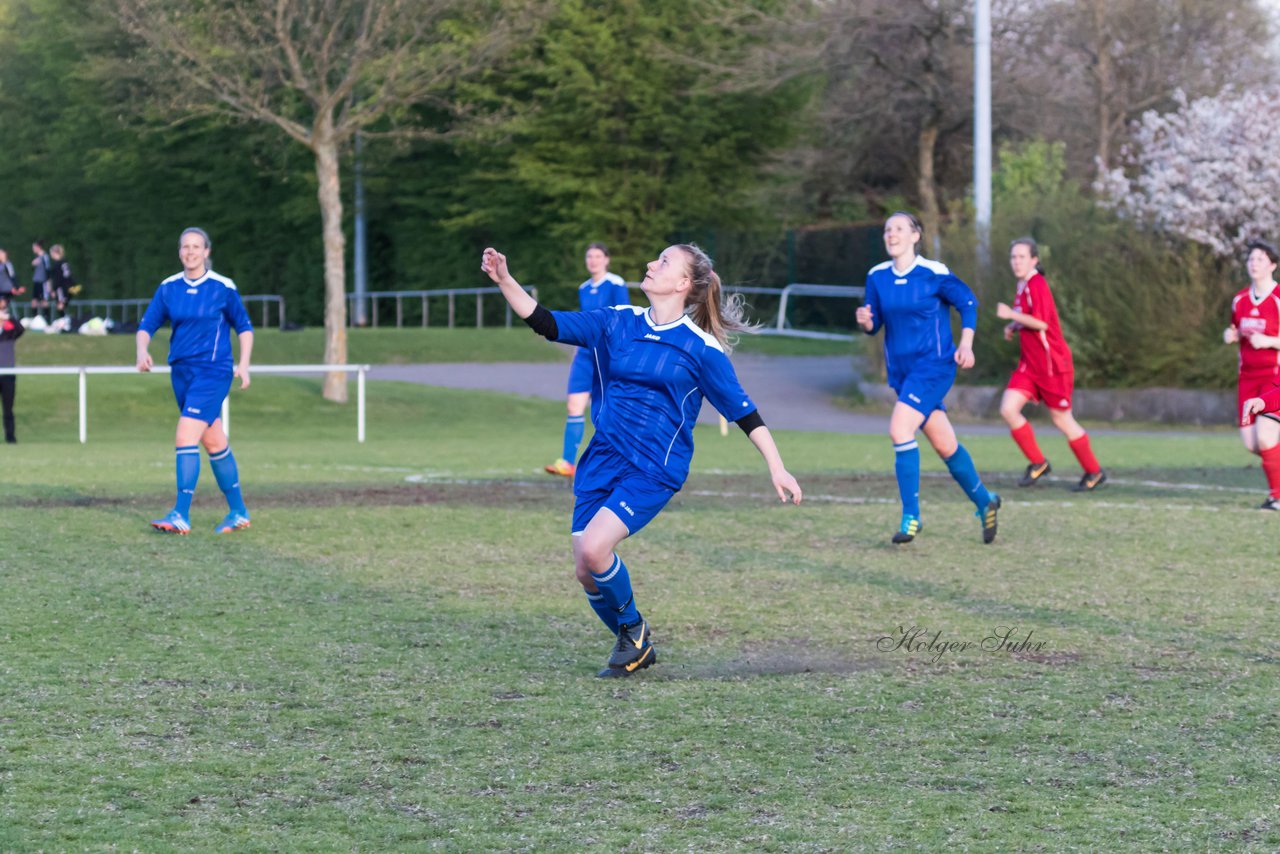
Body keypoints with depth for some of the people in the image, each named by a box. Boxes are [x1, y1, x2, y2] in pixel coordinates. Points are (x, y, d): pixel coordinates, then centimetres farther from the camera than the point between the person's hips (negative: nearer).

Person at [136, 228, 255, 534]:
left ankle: (181, 515, -18)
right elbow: (147, 325, 6)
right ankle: (238, 512, 22)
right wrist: (142, 350, -14)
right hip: (181, 371, 5)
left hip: (213, 372, -5)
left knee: (186, 438, -17)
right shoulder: (168, 288, 5)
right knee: (214, 442, 12)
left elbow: (244, 327, 4)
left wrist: (243, 365, -7)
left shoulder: (223, 288, -5)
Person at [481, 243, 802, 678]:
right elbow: (545, 323, 4)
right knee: (585, 572, -2)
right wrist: (504, 280, -9)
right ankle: (636, 646, 22)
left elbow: (742, 410, 1)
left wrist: (777, 467, -3)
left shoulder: (701, 347, -4)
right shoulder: (617, 323, 7)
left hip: (654, 470, -5)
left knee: (594, 548, -23)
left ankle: (633, 628, 4)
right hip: (602, 460, 5)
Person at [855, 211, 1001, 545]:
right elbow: (874, 324, 8)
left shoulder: (934, 274, -11)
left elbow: (968, 302, 0)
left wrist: (966, 344, -8)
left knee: (900, 430, -22)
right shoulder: (877, 276, 3)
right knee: (945, 445, 12)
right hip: (901, 370, 6)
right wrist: (865, 320, -15)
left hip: (933, 366, -6)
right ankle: (984, 501, 32)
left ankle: (911, 517, -16)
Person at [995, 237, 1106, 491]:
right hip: (1030, 363, 8)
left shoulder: (1036, 285, -16)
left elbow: (1041, 322, -25)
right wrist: (1014, 327, 8)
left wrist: (1010, 315, -21)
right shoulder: (1022, 287, 12)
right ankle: (1037, 463, 5)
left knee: (1061, 420, 1)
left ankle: (1094, 472, 17)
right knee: (1008, 409, -7)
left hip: (1052, 364, -8)